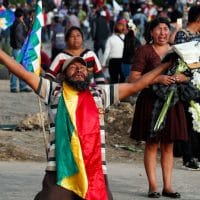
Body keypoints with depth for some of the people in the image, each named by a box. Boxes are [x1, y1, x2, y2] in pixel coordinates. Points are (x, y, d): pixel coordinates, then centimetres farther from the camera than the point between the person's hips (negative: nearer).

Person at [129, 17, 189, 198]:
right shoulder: (144, 51, -2)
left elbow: (188, 76, 17)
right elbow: (133, 78, -9)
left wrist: (182, 78, -7)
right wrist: (158, 79, -19)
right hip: (151, 101, -4)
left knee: (168, 146, 5)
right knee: (152, 144, -2)